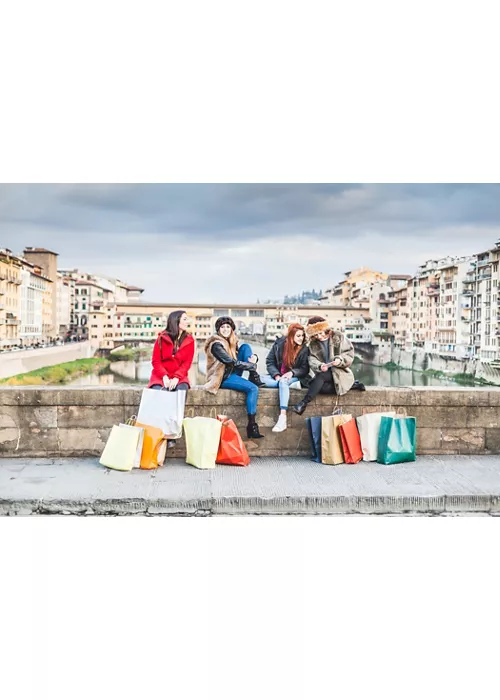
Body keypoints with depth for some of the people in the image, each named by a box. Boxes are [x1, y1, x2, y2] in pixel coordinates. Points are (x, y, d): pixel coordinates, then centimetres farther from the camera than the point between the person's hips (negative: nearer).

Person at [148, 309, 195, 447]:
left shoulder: (189, 340, 4)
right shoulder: (162, 338, 0)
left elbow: (187, 363, -1)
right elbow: (156, 361, -1)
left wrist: (176, 378, -17)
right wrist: (164, 377, -17)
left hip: (179, 377, 1)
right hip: (160, 376, 0)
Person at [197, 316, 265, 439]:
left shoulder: (232, 341, 8)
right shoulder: (216, 344, -17)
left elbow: (243, 354, 11)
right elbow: (232, 362, -23)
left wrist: (253, 358, -13)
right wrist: (253, 366, -18)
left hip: (233, 373, 8)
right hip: (222, 378, -8)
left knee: (245, 347, -4)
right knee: (253, 388, -27)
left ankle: (254, 378, -13)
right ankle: (252, 425, -28)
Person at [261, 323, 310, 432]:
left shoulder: (304, 349, -5)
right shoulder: (279, 343, -1)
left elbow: (305, 369, -1)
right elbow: (270, 362, 1)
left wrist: (292, 372, -20)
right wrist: (276, 375, -15)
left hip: (294, 377, -3)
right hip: (277, 375, 3)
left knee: (283, 382, -38)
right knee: (260, 380, -27)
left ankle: (282, 419, -45)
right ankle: (294, 385, -30)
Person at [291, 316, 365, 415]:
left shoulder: (338, 337, -2)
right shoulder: (313, 344, 6)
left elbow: (350, 354, -3)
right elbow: (312, 360, -4)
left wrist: (340, 360, -24)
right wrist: (319, 366, -27)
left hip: (339, 372, -4)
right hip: (323, 374, 4)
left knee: (321, 376, -33)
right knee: (321, 387, -30)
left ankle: (304, 403, -30)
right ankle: (353, 386, -11)